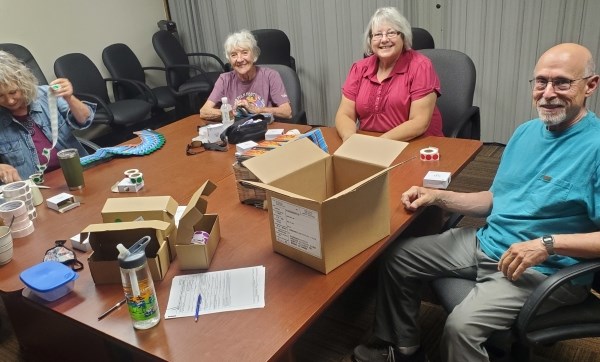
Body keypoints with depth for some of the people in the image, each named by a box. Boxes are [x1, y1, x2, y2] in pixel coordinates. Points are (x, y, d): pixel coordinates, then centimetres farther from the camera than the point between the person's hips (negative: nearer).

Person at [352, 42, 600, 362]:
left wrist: (548, 243, -28)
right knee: (397, 257, 7)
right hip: (486, 243, 8)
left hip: (545, 270, -7)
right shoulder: (527, 131, 8)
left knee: (461, 325, -30)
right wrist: (437, 197, 1)